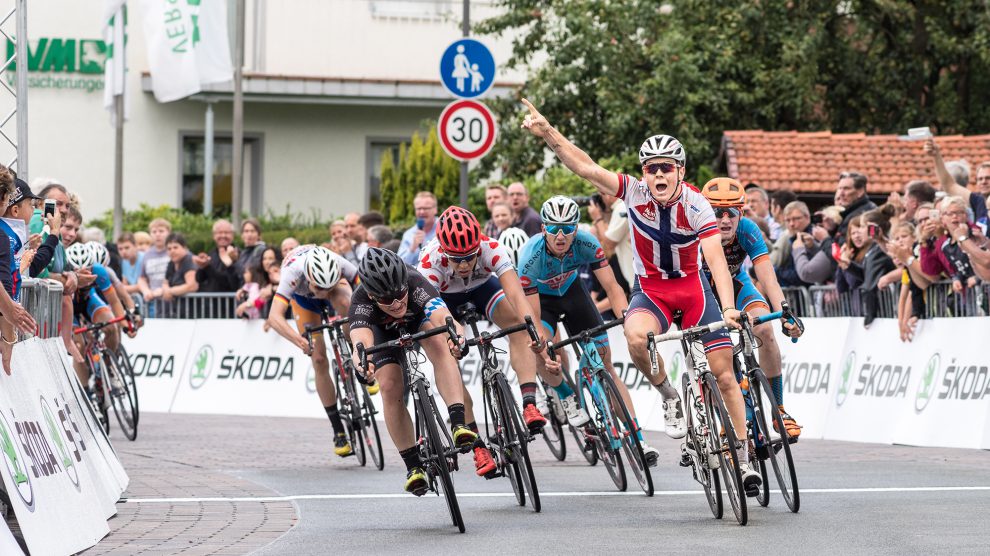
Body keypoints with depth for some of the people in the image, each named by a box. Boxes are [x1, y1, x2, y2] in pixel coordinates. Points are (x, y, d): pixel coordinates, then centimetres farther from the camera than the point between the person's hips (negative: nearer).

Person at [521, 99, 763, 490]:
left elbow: (716, 258, -29)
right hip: (650, 289, 1)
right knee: (636, 337, -35)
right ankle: (668, 397, -8)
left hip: (693, 288, -1)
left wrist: (728, 308, -42)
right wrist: (547, 132, -30)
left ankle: (743, 459, 9)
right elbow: (585, 167, -19)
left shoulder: (696, 205, -20)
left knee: (723, 372, -4)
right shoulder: (635, 192, -15)